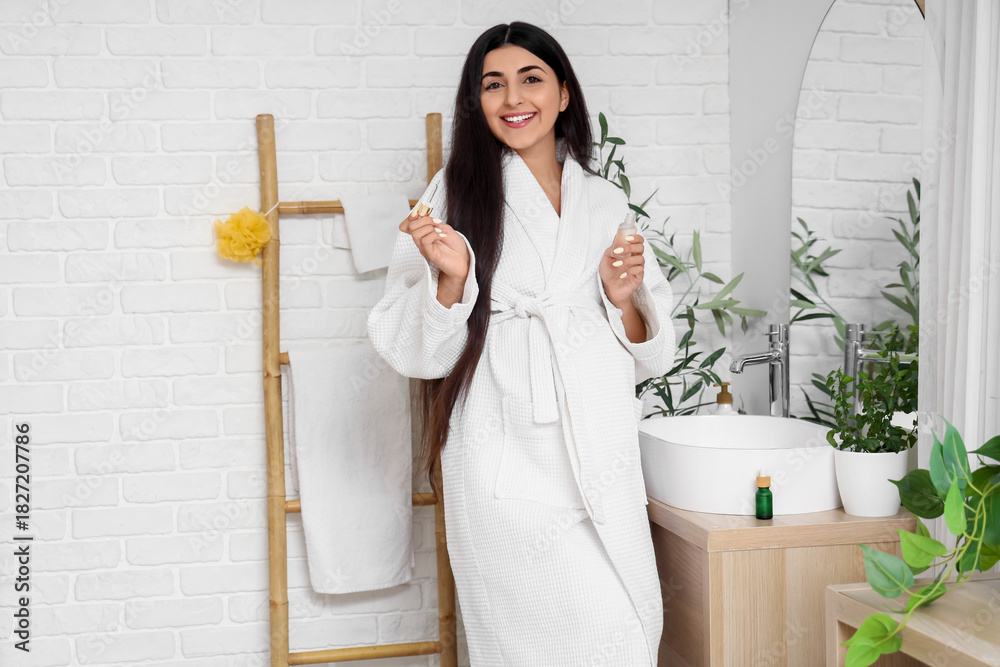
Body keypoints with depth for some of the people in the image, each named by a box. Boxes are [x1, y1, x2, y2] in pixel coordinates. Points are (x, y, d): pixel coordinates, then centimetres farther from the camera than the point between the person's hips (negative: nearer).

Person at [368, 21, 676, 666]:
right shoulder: (457, 191, 2)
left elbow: (646, 357, 15)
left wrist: (623, 298, -3)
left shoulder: (606, 201, 12)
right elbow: (420, 352, -1)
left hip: (602, 460, 5)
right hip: (507, 461, -4)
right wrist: (452, 275, -18)